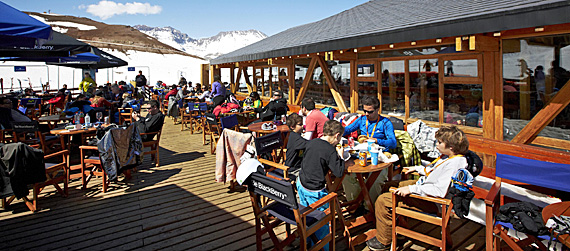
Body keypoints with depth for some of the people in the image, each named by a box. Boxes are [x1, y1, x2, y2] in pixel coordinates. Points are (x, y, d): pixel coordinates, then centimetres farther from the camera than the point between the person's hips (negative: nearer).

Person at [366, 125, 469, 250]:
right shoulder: (449, 156, 3)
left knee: (382, 201, -15)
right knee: (388, 186, 22)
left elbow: (440, 191, -35)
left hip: (429, 200, -11)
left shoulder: (454, 163, -28)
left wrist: (411, 189, -30)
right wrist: (416, 168, 28)